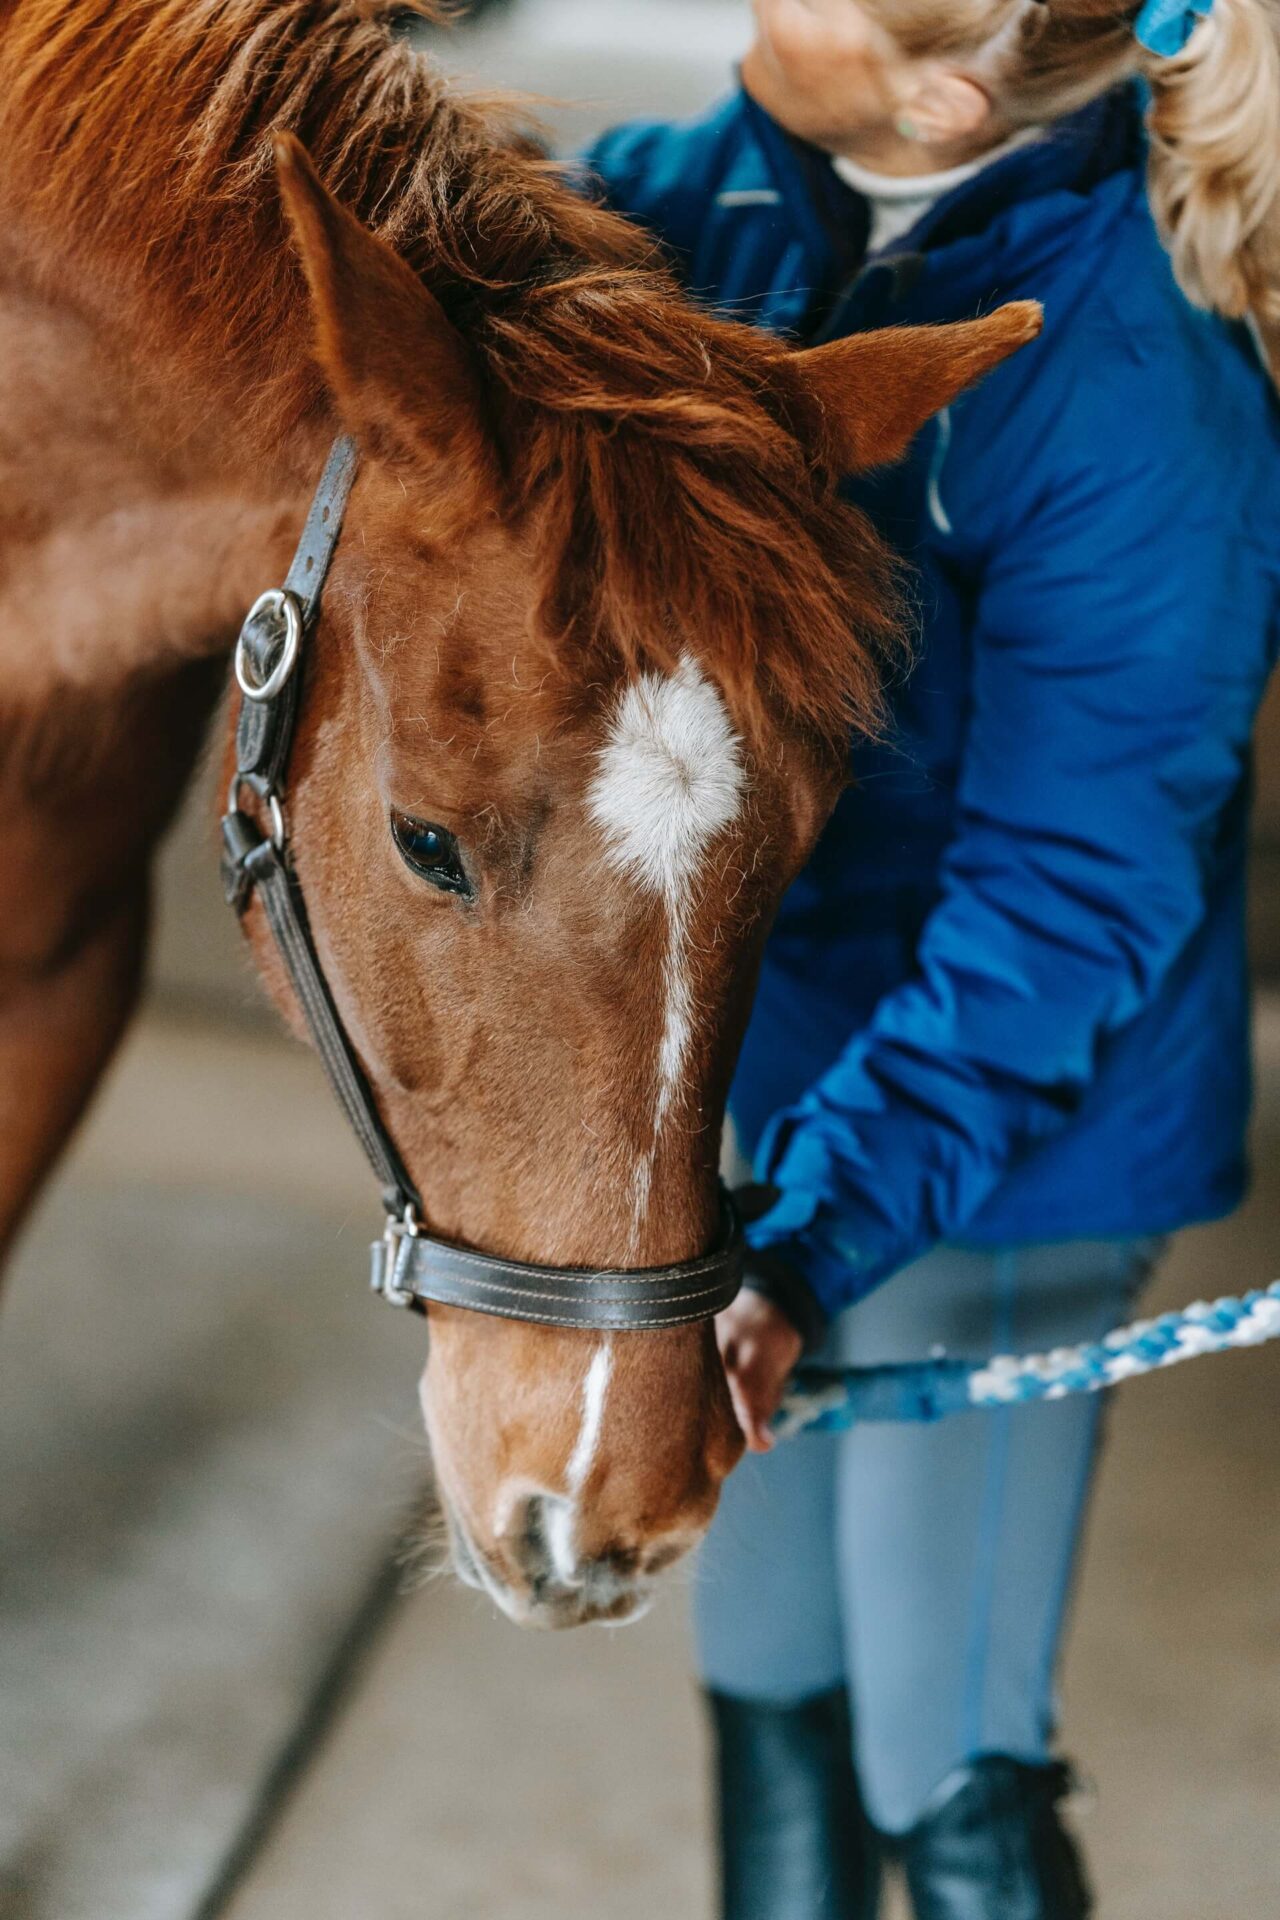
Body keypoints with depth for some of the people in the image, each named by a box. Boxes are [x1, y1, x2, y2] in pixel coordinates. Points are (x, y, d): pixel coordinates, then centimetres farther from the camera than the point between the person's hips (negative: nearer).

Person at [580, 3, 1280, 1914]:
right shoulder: (777, 190, -7)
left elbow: (1063, 898, -26)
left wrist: (811, 1236, -30)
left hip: (991, 1138, -7)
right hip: (768, 1046, 8)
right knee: (768, 1685, 25)